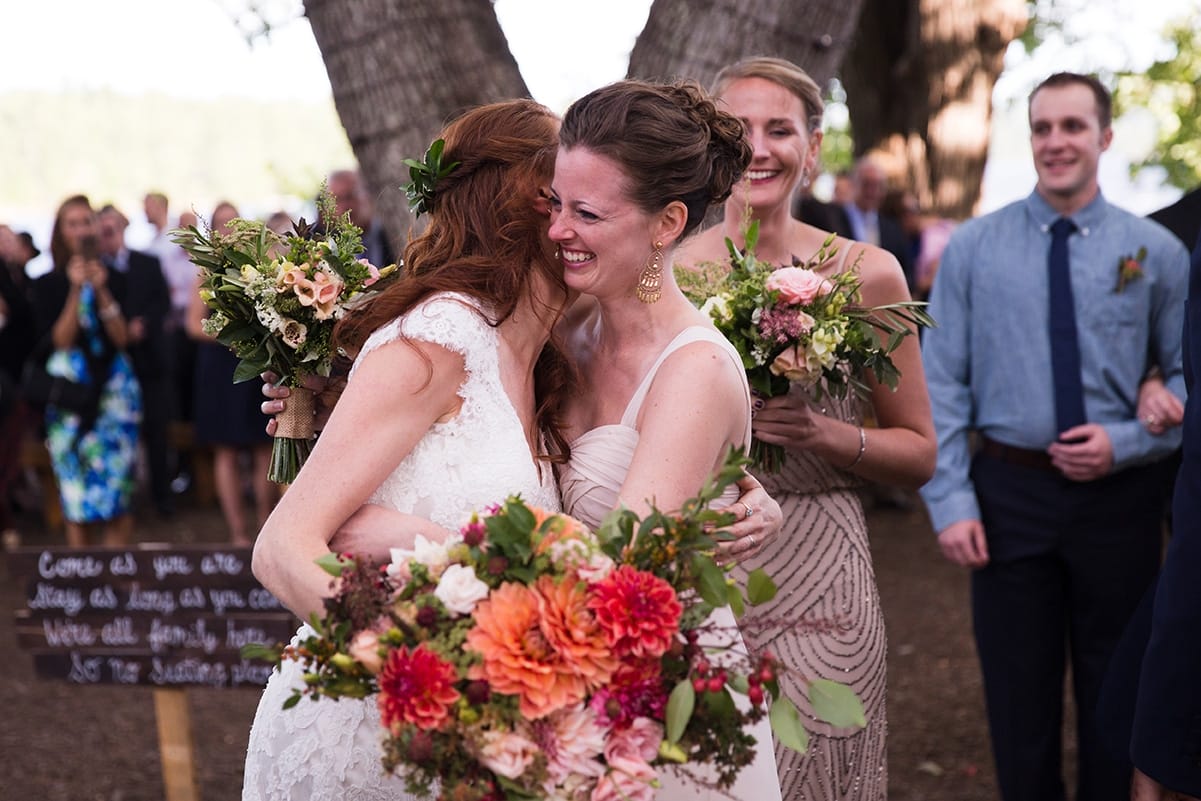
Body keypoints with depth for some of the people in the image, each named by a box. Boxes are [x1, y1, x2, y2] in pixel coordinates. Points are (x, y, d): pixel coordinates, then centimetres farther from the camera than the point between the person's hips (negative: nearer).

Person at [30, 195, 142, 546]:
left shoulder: (115, 278, 9)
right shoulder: (47, 284, 5)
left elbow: (123, 337, -1)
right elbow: (59, 340, -6)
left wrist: (102, 291, -12)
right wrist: (76, 291, -13)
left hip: (114, 384, 1)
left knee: (118, 487, -3)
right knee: (76, 492, -3)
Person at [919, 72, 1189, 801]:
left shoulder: (1157, 251, 0)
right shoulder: (973, 247, -1)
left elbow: (1186, 376, 2)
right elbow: (941, 381, -2)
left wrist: (1125, 442, -14)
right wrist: (951, 502, -8)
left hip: (1117, 492, 0)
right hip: (1009, 492, 0)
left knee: (1114, 691, 13)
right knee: (1018, 690, 10)